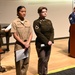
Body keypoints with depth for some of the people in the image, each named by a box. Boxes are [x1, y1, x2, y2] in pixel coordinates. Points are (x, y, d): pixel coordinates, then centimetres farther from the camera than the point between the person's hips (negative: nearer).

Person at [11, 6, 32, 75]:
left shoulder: (28, 22, 6)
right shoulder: (15, 22, -6)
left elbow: (31, 34, 5)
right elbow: (15, 35, -9)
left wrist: (28, 43, -10)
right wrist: (23, 43, -12)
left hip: (27, 45, 4)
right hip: (19, 45, -4)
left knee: (26, 63, 11)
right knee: (19, 63, 0)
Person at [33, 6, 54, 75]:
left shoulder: (49, 21, 10)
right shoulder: (36, 22, -9)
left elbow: (52, 31, 3)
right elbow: (39, 33, -16)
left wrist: (51, 40, -12)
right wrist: (47, 41, -18)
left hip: (49, 43, 6)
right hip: (40, 44, -5)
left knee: (46, 60, 11)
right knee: (42, 60, -5)